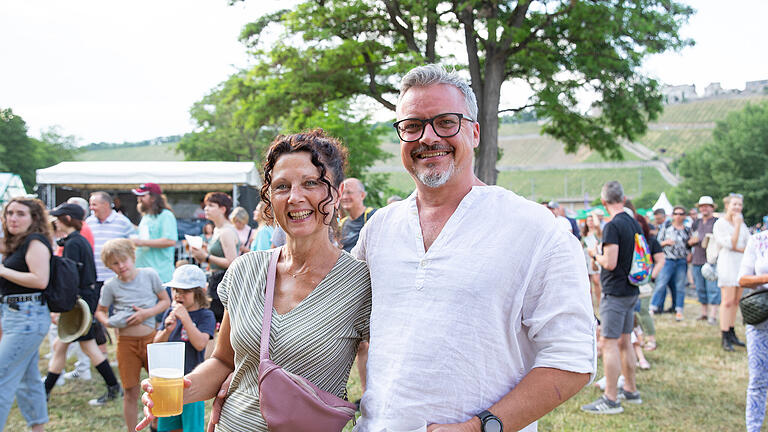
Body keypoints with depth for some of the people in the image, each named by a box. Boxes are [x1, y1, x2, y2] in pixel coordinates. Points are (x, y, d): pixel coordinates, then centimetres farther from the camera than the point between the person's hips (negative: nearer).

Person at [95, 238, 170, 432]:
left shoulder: (149, 275, -3)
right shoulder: (110, 286, -2)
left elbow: (166, 301, 4)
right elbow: (100, 311, 11)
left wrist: (147, 313, -12)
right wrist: (107, 322, -11)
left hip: (150, 338, 0)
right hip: (126, 341, 0)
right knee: (131, 392, 4)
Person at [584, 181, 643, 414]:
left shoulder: (613, 226, -18)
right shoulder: (635, 224, 9)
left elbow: (610, 263, -21)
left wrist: (595, 254, -4)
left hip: (615, 293, -9)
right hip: (632, 291, 9)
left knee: (609, 343, -6)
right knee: (624, 342, 18)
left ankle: (611, 399, -4)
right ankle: (630, 390, 27)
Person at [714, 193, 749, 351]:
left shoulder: (742, 224, 16)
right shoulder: (720, 224, -5)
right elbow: (730, 244, -15)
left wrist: (737, 248, -9)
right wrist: (737, 225, -14)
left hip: (741, 264, 7)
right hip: (727, 263, -7)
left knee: (736, 301, 7)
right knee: (728, 301, -10)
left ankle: (731, 333, 15)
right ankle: (725, 338, -10)